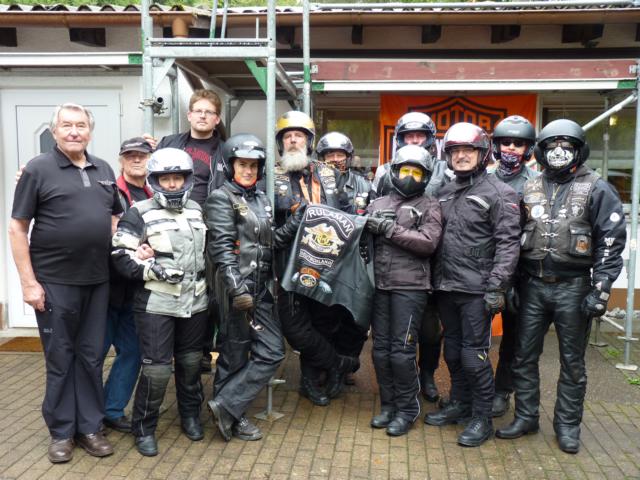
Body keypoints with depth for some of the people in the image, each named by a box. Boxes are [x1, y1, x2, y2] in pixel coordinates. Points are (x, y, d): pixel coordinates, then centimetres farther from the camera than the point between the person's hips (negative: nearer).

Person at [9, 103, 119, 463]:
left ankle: (90, 427, 24)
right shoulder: (38, 169, -4)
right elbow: (17, 228, -5)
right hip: (55, 282, -4)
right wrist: (28, 282, -11)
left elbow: (115, 217, 20)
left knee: (92, 357, 11)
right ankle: (62, 432, 22)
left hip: (98, 281, 4)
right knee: (60, 359, 8)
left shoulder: (104, 170, 10)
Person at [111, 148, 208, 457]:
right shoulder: (140, 213, -5)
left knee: (190, 362, 16)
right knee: (157, 368, -5)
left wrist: (203, 275, 14)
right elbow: (121, 256, -12)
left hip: (194, 302, 5)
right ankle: (144, 428, 14)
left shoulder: (196, 210, 13)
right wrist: (152, 269, -21)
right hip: (156, 304, -5)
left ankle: (191, 415, 35)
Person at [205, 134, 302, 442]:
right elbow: (222, 247, -15)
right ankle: (227, 407, 17)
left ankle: (227, 409, 11)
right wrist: (237, 288, -24)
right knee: (235, 354, 2)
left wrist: (298, 219, 7)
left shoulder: (261, 200, 17)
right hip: (237, 287, -8)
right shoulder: (221, 198, -5)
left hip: (261, 286, 8)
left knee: (272, 351, 4)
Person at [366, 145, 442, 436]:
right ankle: (388, 404, 25)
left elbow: (428, 243, -11)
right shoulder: (378, 204, 16)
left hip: (410, 287, -4)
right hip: (380, 286, 4)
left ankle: (407, 409, 14)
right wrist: (362, 223, -7)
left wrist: (389, 229, -13)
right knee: (381, 349, 9)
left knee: (402, 351, -3)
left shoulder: (429, 206, 4)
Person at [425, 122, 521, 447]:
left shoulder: (499, 193, -7)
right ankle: (459, 405, 32)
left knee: (474, 354, -1)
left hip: (476, 289, -6)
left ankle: (482, 418, 14)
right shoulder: (445, 193, 13)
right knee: (453, 350, 16)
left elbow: (508, 244, -12)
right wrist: (435, 279, 12)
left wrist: (496, 287, -18)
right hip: (446, 286, 7)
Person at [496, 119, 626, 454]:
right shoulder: (529, 190, 8)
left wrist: (600, 290, -13)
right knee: (524, 356, 8)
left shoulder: (596, 190, -3)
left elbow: (611, 242, -6)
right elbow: (513, 238, 13)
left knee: (572, 361, 8)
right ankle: (525, 417, 23)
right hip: (533, 286, 4)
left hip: (572, 288, -3)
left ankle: (568, 425, 22)